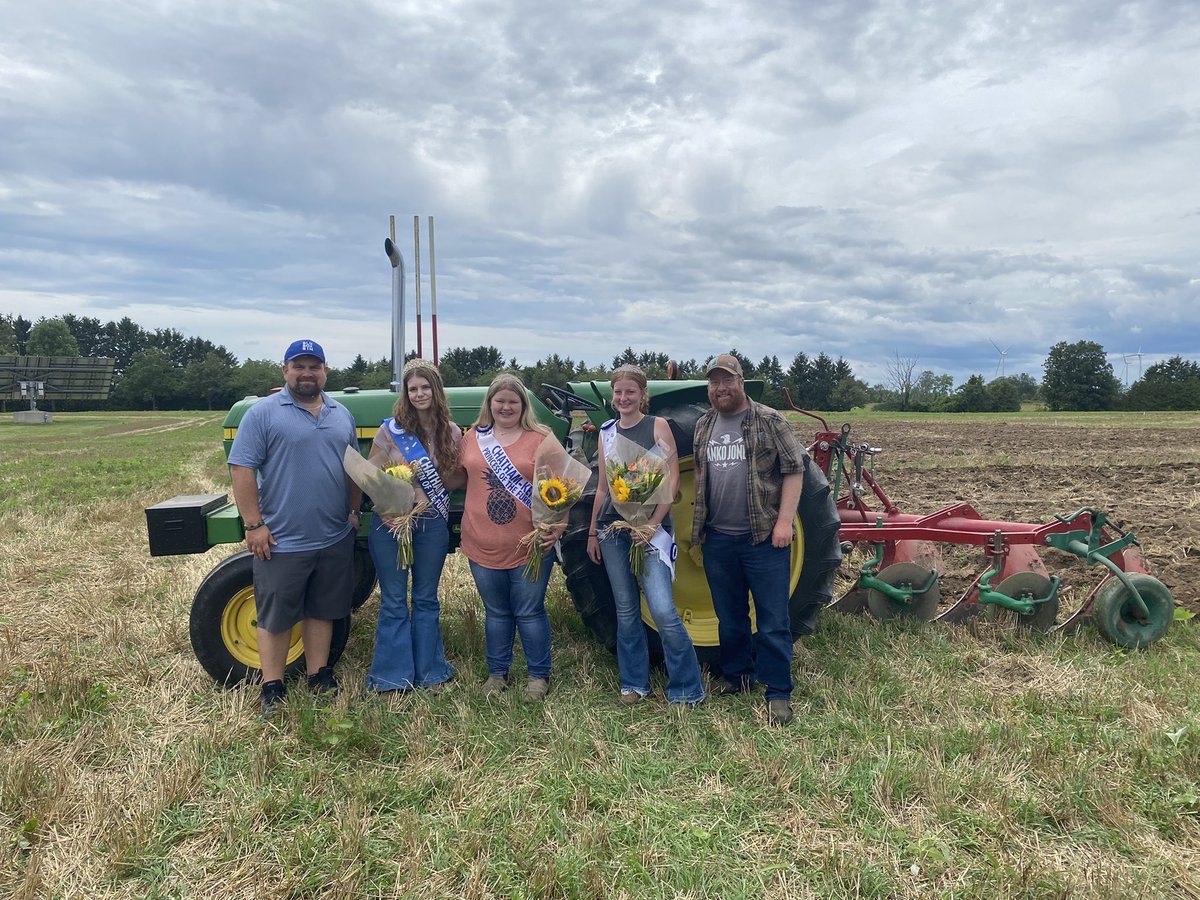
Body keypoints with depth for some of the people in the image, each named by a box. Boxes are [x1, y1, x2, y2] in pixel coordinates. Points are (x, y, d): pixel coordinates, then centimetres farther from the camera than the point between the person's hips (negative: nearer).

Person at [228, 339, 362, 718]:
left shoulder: (341, 414, 10)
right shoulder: (263, 413, -8)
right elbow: (242, 469, -11)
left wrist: (353, 511, 12)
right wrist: (254, 525, -14)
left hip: (335, 540, 5)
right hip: (282, 541, -5)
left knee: (322, 609, 16)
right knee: (275, 616, 7)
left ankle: (319, 676, 29)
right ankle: (272, 690, 20)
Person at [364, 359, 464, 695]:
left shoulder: (452, 432, 0)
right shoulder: (391, 429, -6)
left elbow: (458, 481, 6)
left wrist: (451, 473, -15)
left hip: (432, 525, 2)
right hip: (391, 523, -2)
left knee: (427, 600, 13)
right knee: (393, 601, 6)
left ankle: (430, 672, 26)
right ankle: (392, 675, 19)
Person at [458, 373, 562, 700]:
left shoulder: (541, 439, -4)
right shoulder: (474, 437, 7)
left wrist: (558, 526, -16)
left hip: (530, 546, -3)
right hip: (483, 544, 3)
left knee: (529, 613, 7)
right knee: (496, 612, 17)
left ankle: (538, 676, 24)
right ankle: (497, 673, 32)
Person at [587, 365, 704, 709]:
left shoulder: (657, 426, -2)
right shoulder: (607, 431, 10)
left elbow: (672, 480, -8)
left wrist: (652, 523, -15)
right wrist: (593, 532, 15)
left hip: (651, 526, -5)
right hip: (613, 528, 5)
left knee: (663, 610, -12)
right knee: (626, 611, 11)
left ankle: (685, 691, 3)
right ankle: (634, 683, 25)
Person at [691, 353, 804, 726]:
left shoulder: (769, 421, -5)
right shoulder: (703, 427, 11)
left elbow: (794, 470, -7)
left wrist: (784, 521, -14)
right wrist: (698, 523, 13)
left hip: (763, 538, -5)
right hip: (718, 540, 5)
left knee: (772, 620, 1)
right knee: (729, 617, 16)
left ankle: (778, 692, 12)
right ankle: (736, 675, 33)